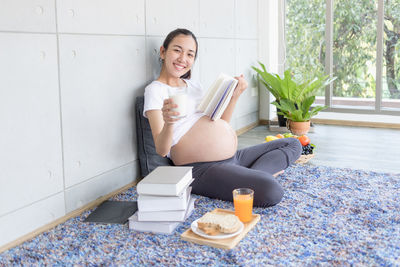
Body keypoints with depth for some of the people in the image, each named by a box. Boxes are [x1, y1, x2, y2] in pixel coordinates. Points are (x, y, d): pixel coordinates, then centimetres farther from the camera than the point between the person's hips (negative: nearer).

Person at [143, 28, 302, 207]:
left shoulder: (193, 85, 20)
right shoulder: (155, 90, -4)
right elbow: (161, 150, -14)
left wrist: (235, 95, 9)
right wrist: (168, 123, -35)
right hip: (201, 169, -9)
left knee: (293, 144, 10)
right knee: (271, 191, -32)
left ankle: (252, 174, -6)